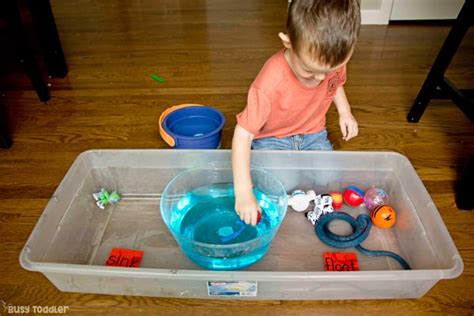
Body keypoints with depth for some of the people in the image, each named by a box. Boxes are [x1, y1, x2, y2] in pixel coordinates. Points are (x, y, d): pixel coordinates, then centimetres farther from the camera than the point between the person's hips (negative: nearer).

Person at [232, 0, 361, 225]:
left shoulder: (333, 60, -17)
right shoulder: (270, 84, -35)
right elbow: (243, 134, -35)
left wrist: (345, 111, -7)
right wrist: (243, 193, -40)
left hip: (313, 134, 4)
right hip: (271, 139, -4)